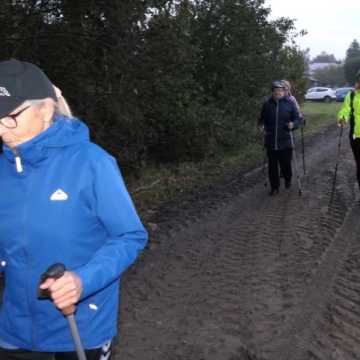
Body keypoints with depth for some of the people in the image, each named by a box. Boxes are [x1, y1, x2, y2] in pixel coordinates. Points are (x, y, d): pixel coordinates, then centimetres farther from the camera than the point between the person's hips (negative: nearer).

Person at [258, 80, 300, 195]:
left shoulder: (290, 104, -1)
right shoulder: (267, 104, 4)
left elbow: (297, 118, 2)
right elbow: (262, 119, 14)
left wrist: (293, 124, -18)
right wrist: (261, 125, -6)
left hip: (285, 141, -2)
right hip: (271, 141, 2)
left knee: (285, 164, 6)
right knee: (272, 165, 6)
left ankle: (288, 180, 36)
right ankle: (274, 186, 21)